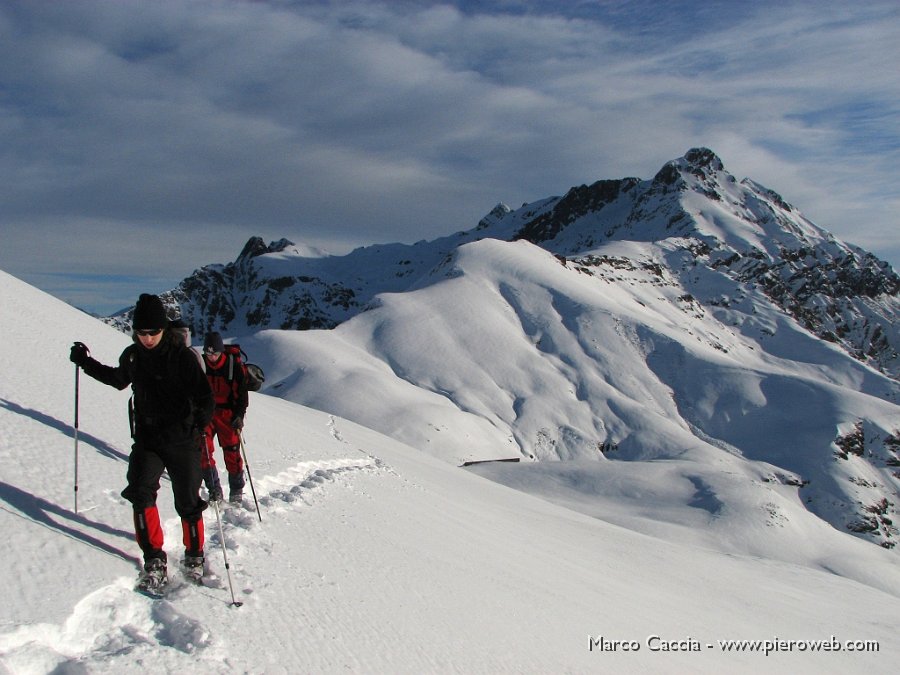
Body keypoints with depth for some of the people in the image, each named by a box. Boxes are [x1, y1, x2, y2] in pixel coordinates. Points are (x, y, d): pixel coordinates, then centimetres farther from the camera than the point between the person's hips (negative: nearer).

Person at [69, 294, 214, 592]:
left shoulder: (182, 356, -13)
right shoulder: (131, 356, 4)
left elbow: (204, 396, -15)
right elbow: (119, 379, 27)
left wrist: (197, 427, -30)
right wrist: (86, 363, 22)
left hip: (181, 442, -4)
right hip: (146, 440, 4)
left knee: (188, 502, 4)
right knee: (140, 493, -13)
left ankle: (194, 557, 25)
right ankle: (154, 559, -1)